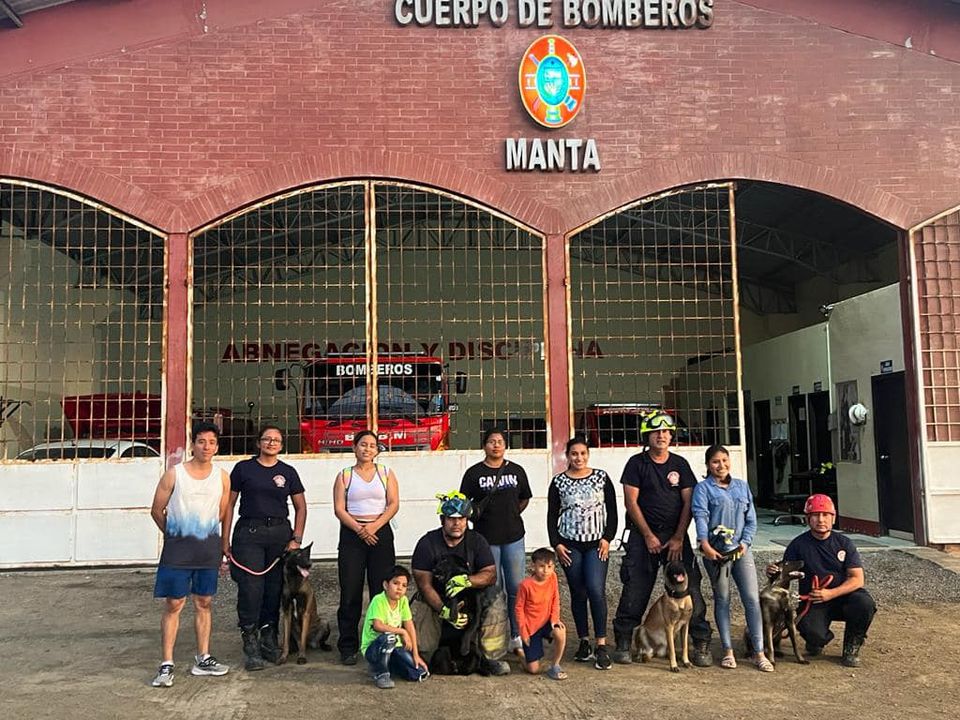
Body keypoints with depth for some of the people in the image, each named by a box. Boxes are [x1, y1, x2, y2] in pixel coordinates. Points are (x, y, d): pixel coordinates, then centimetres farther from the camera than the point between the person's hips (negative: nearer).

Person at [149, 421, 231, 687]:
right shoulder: (174, 474, -4)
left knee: (204, 603, 10)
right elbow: (157, 510, 4)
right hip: (178, 547, -3)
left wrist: (223, 547, 9)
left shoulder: (222, 477, 5)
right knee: (174, 604, -2)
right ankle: (167, 665, 4)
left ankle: (202, 659, 20)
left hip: (209, 548, 3)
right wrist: (173, 534, 11)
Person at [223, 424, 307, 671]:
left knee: (275, 589, 4)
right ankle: (250, 646, -1)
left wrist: (296, 539, 2)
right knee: (250, 589, -8)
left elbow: (300, 507, 13)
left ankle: (269, 641, 17)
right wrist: (225, 539, 0)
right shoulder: (243, 468, 4)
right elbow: (229, 503, 6)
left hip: (280, 533, 2)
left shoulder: (287, 472, 9)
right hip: (249, 532, -2)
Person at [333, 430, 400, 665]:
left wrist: (374, 526, -12)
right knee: (350, 592, -1)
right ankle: (348, 647, 7)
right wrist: (359, 529, -13)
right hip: (351, 535, -1)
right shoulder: (344, 475, 7)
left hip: (381, 533, 1)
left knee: (382, 591, 0)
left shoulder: (386, 473, 10)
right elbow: (339, 509, -1)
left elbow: (394, 504, 1)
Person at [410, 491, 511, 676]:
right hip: (435, 601, -2)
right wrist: (445, 611, -29)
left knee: (497, 612, -24)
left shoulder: (477, 541, 2)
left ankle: (487, 658, -5)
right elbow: (424, 585, -14)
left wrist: (467, 581, -26)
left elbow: (491, 575, -6)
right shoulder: (427, 544, -7)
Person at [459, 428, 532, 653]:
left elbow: (524, 499, 18)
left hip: (513, 537, 2)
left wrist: (511, 515, 9)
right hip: (487, 539, -2)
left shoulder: (516, 471, 8)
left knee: (516, 588, 2)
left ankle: (517, 637, 12)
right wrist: (474, 512, -12)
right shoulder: (474, 473, 0)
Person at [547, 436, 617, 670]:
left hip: (597, 544, -1)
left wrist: (607, 538, -3)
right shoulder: (559, 482, 3)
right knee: (577, 593, 5)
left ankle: (601, 646, -6)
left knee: (596, 590, -13)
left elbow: (612, 511, 6)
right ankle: (584, 642, 17)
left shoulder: (601, 478, 4)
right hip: (570, 545, 1)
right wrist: (556, 544, -3)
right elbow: (552, 515, 5)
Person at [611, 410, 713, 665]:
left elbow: (688, 502, 3)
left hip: (676, 534, 2)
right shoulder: (636, 463, 0)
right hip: (643, 534, -2)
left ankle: (702, 644, 5)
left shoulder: (680, 464, 7)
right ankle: (623, 643, 9)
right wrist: (649, 536, -8)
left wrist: (678, 538, -5)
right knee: (635, 591, -2)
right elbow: (631, 502, -4)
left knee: (690, 588, -4)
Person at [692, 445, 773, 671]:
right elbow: (700, 516, -15)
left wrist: (746, 542, -3)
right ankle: (728, 651, 16)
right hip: (716, 551, -3)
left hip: (741, 550, 3)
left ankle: (759, 652, 4)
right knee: (722, 600, 6)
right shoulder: (703, 488, -1)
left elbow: (751, 519, 12)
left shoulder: (742, 486, 13)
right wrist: (704, 543, -30)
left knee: (752, 599, -2)